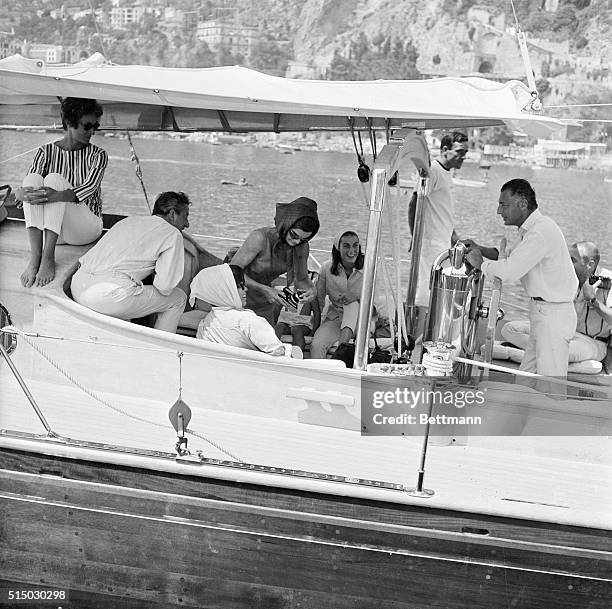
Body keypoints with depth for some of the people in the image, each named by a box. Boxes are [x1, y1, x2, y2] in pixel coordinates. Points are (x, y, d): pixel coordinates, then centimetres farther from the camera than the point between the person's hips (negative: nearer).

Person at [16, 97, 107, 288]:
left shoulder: (98, 155, 1)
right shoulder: (46, 152, 6)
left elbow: (89, 188, -17)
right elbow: (27, 187, -6)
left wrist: (56, 196, -38)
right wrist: (21, 193, -33)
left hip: (86, 226, -2)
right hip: (50, 228, 2)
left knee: (54, 179, -25)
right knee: (33, 178, -23)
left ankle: (48, 257, -35)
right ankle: (35, 256, -36)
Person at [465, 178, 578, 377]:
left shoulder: (541, 232, -23)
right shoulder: (534, 227, 10)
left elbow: (509, 271, -29)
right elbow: (514, 257, 22)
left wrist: (481, 264, -10)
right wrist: (480, 249, 9)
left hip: (553, 314, -10)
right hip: (540, 310, 10)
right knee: (526, 374, 15)